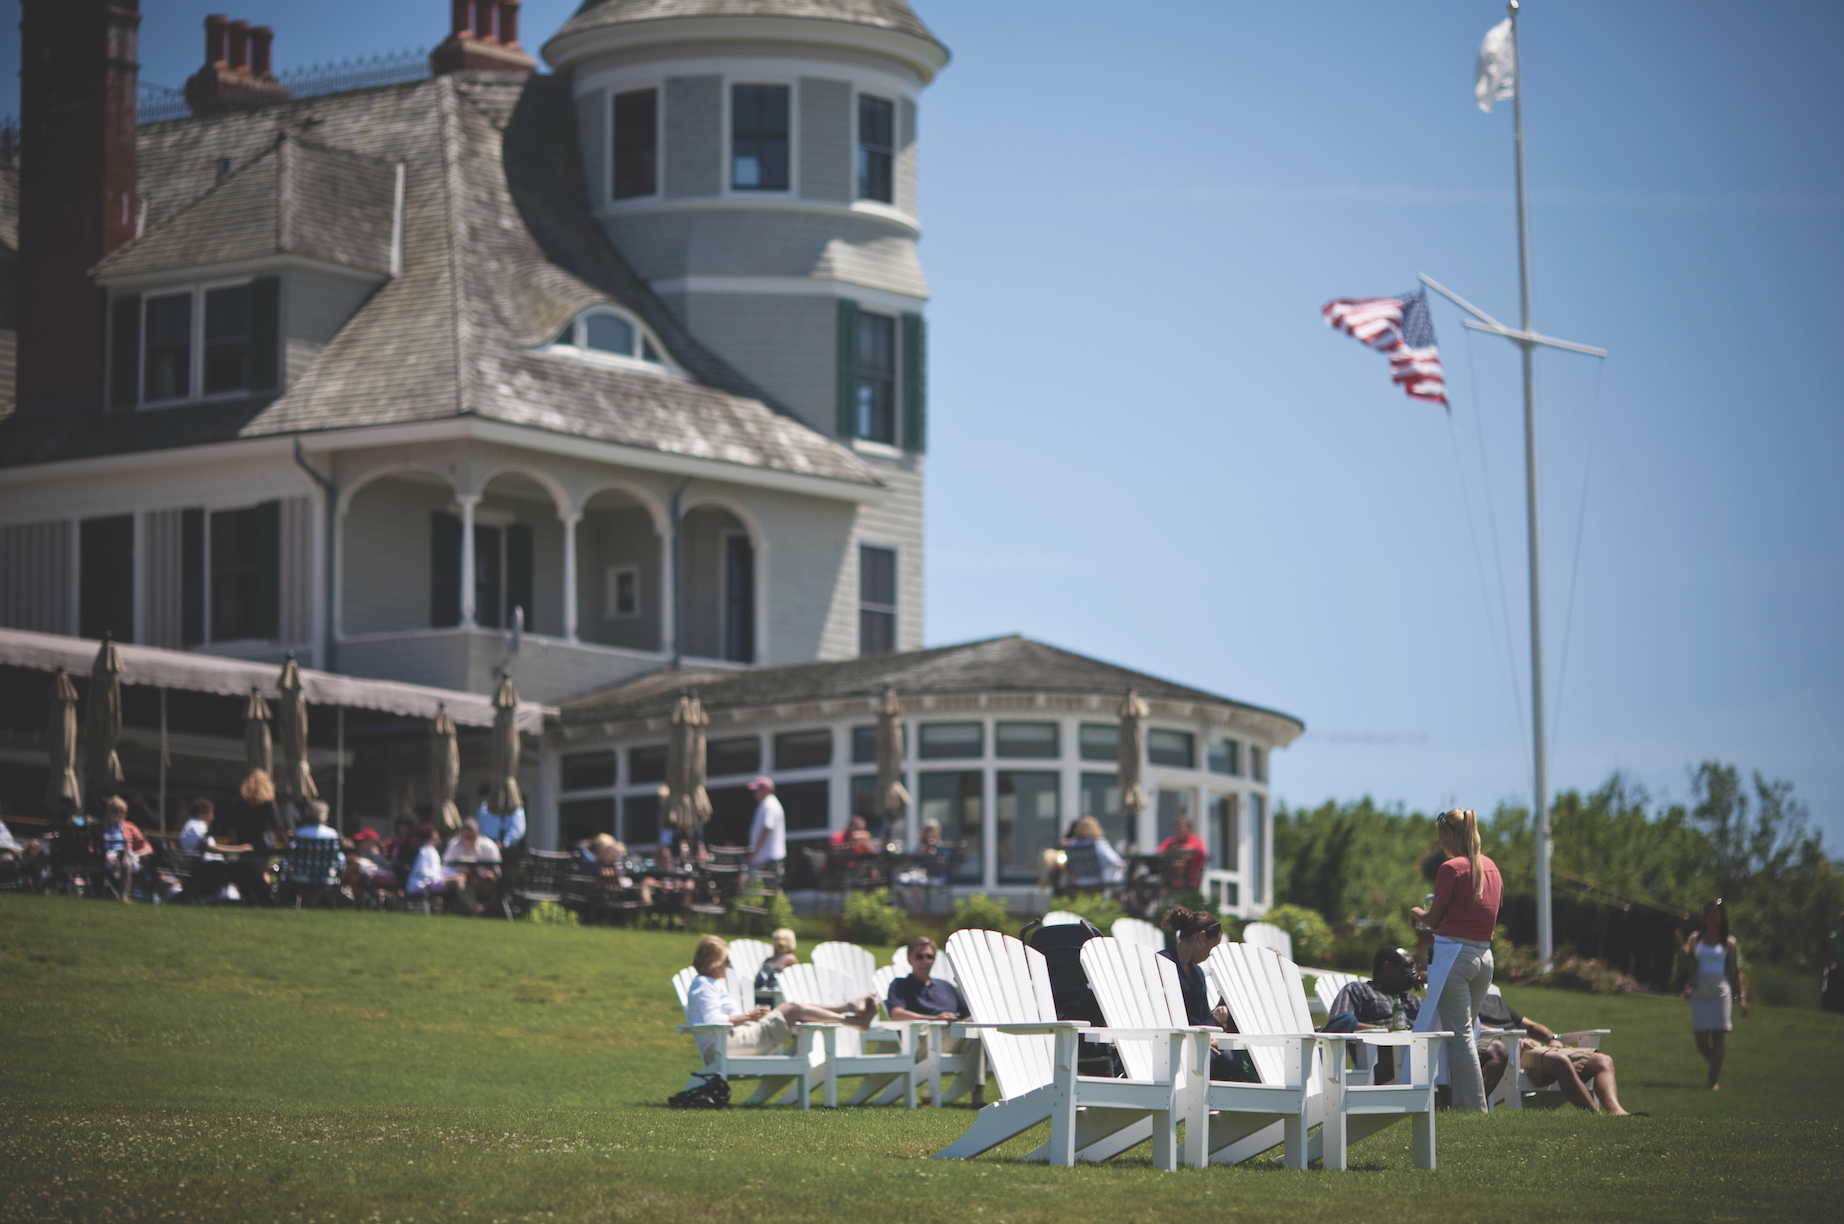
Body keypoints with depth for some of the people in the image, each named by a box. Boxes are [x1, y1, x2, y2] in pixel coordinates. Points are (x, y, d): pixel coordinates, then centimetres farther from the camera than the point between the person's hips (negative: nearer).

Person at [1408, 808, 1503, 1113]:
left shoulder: (1451, 869, -11)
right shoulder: (1491, 867, 12)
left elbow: (1434, 918, -6)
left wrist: (1417, 913, 17)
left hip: (1454, 953, -7)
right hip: (1484, 954, 8)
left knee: (1459, 1036, -5)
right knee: (1464, 1033, 14)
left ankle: (1476, 1107, -7)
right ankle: (1463, 1100, 13)